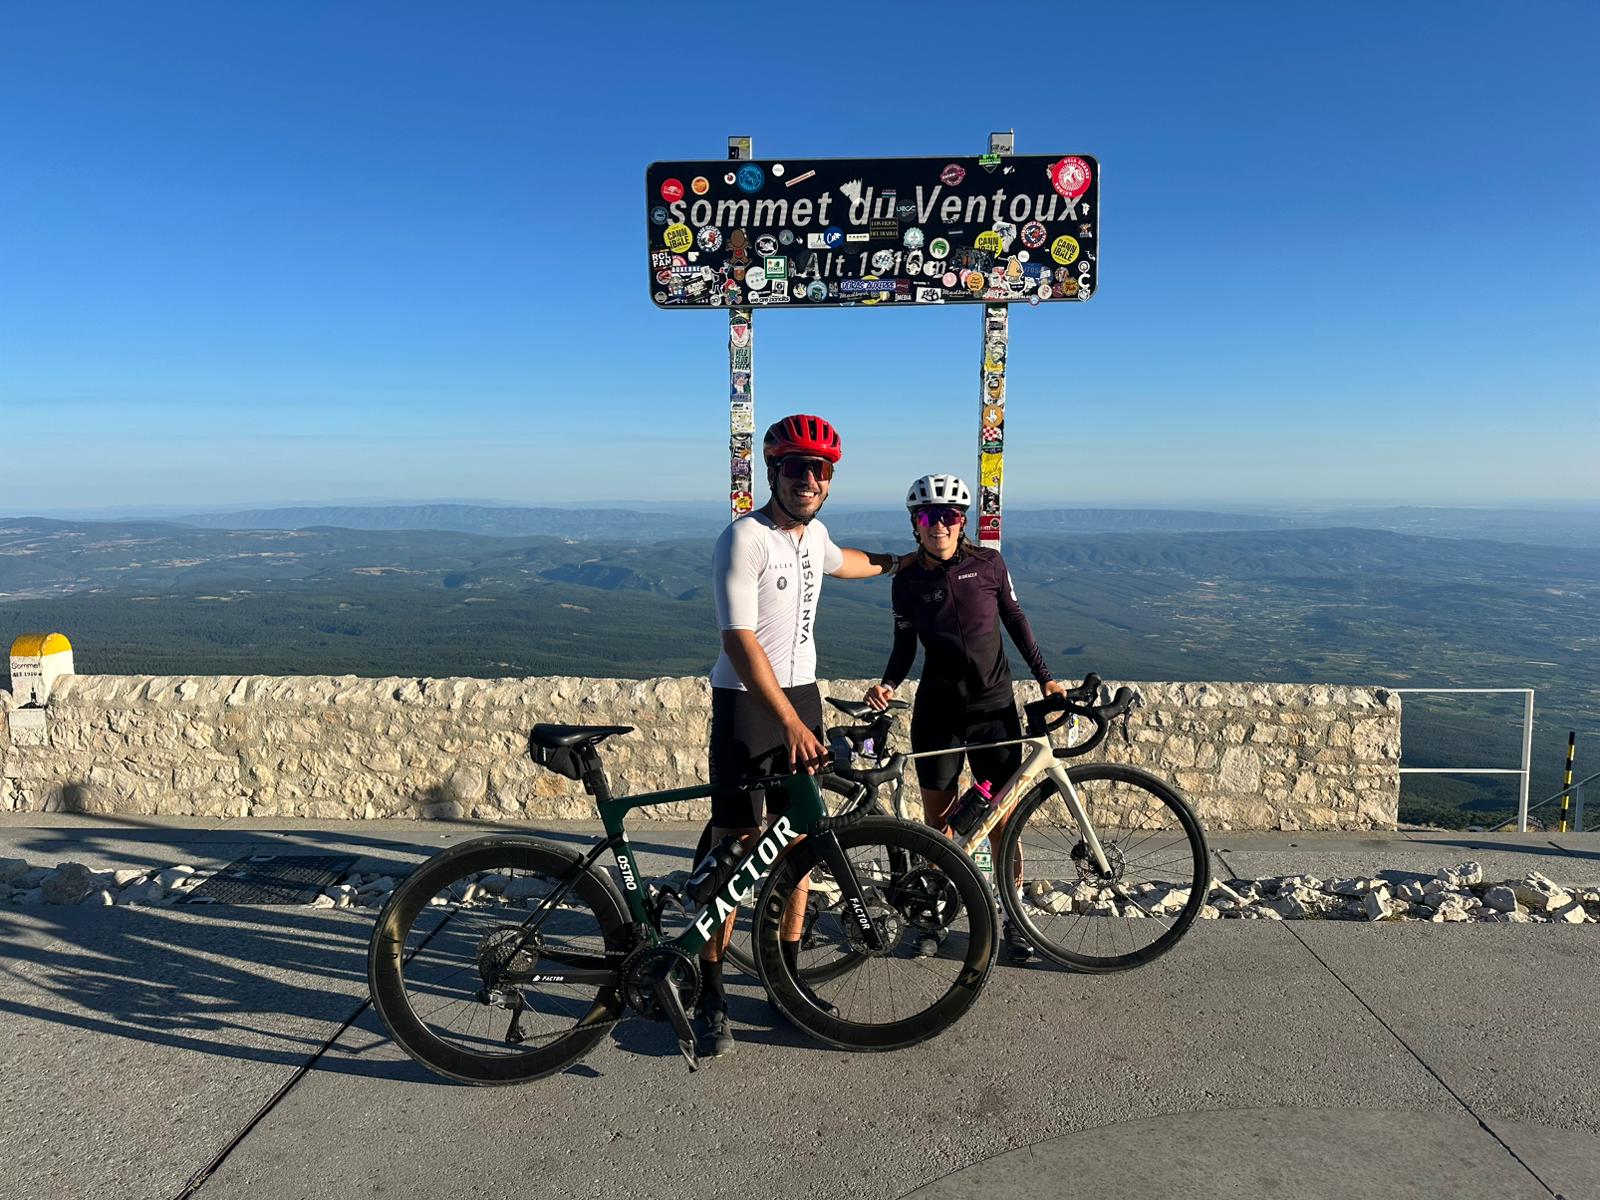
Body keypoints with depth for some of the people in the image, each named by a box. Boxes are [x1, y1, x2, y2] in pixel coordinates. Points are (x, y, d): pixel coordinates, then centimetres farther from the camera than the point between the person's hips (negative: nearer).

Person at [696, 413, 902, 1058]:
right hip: (746, 702, -7)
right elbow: (739, 642, -24)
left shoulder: (814, 533, 7)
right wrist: (790, 723, -29)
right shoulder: (744, 539, -17)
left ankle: (789, 973, 25)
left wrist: (900, 561, 46)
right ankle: (710, 991, 10)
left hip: (803, 694, 7)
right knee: (735, 846, -3)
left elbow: (839, 562, 34)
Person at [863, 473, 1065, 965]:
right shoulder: (908, 580, -2)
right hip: (937, 711, 1)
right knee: (937, 820, 8)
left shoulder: (988, 563, -4)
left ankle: (1013, 919, 20)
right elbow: (904, 646, 4)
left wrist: (1045, 677, 4)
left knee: (1002, 820, 4)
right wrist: (888, 684, -13)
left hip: (993, 707, 0)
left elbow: (1015, 620, 7)